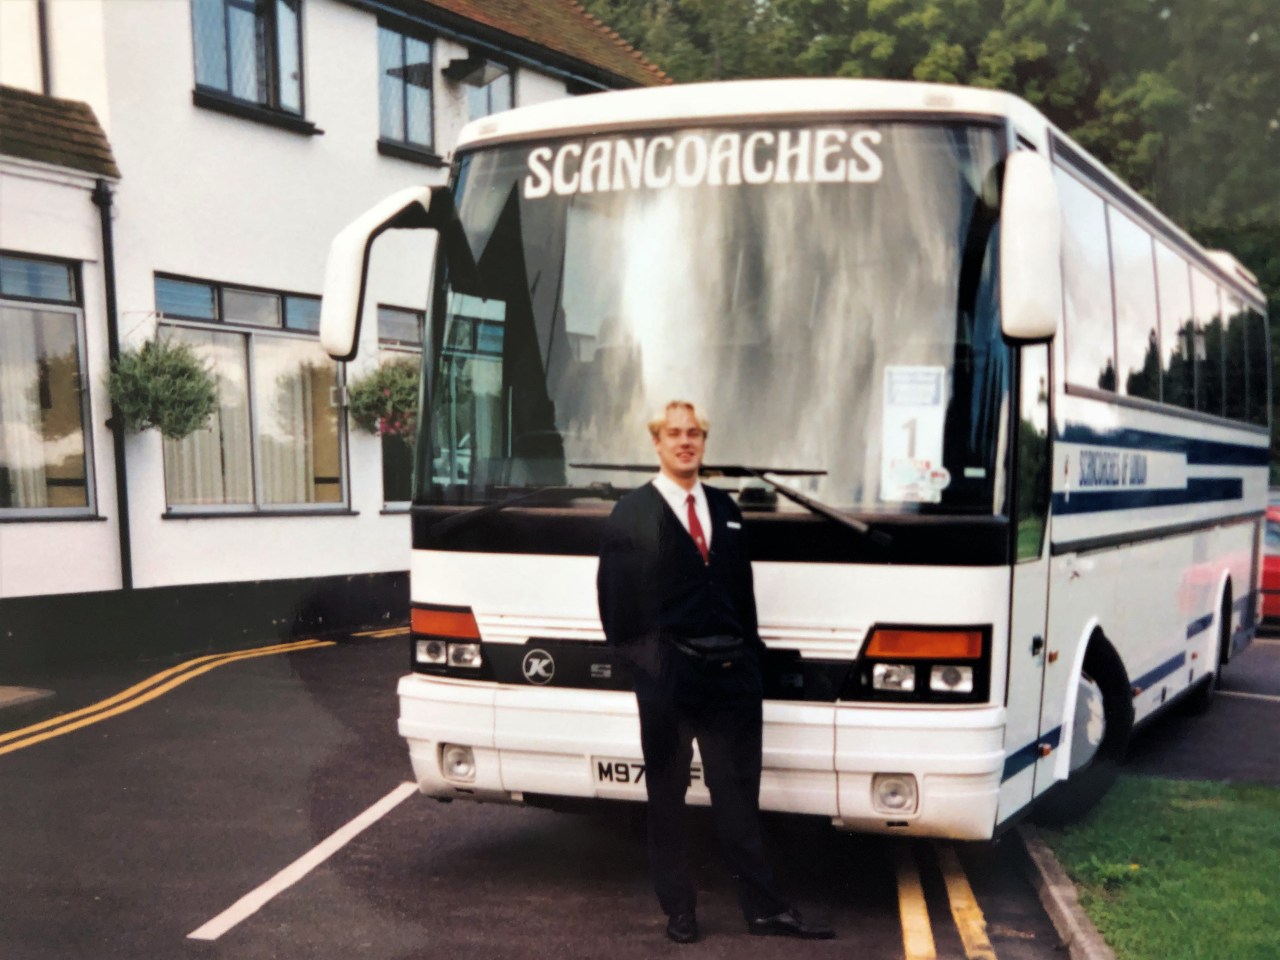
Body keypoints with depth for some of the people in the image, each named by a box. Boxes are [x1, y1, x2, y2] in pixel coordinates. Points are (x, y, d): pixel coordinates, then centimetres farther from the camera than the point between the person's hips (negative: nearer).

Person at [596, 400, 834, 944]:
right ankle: (678, 908, 21)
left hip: (731, 674, 4)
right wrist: (639, 661, -9)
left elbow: (743, 591, 13)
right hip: (667, 675, -4)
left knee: (738, 793, 9)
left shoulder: (725, 509, 13)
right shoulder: (631, 514, -2)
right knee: (667, 795, 9)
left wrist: (749, 655, 6)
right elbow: (616, 600, -4)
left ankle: (763, 907, 16)